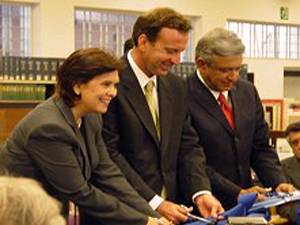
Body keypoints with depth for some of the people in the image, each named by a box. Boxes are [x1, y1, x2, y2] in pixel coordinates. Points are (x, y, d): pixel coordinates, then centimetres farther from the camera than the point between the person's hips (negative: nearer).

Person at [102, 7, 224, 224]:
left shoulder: (177, 86, 8)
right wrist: (154, 203, -17)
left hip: (170, 205, 6)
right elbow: (109, 153, -17)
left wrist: (201, 192, -7)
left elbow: (188, 145, 9)